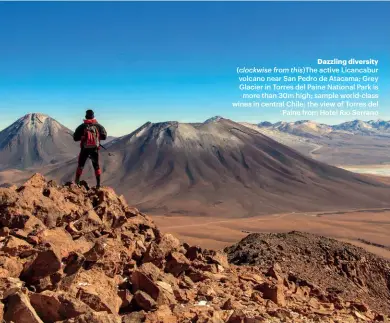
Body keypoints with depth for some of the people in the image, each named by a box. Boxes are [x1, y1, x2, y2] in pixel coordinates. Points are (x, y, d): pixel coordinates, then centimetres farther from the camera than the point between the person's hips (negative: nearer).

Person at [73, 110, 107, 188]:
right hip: (95, 149, 1)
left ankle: (77, 182, 10)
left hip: (85, 149, -1)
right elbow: (104, 137, 2)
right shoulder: (98, 126, -3)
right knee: (96, 166, 12)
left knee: (80, 165, 13)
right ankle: (98, 183, 9)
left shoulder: (82, 126, -5)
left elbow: (75, 138, -3)